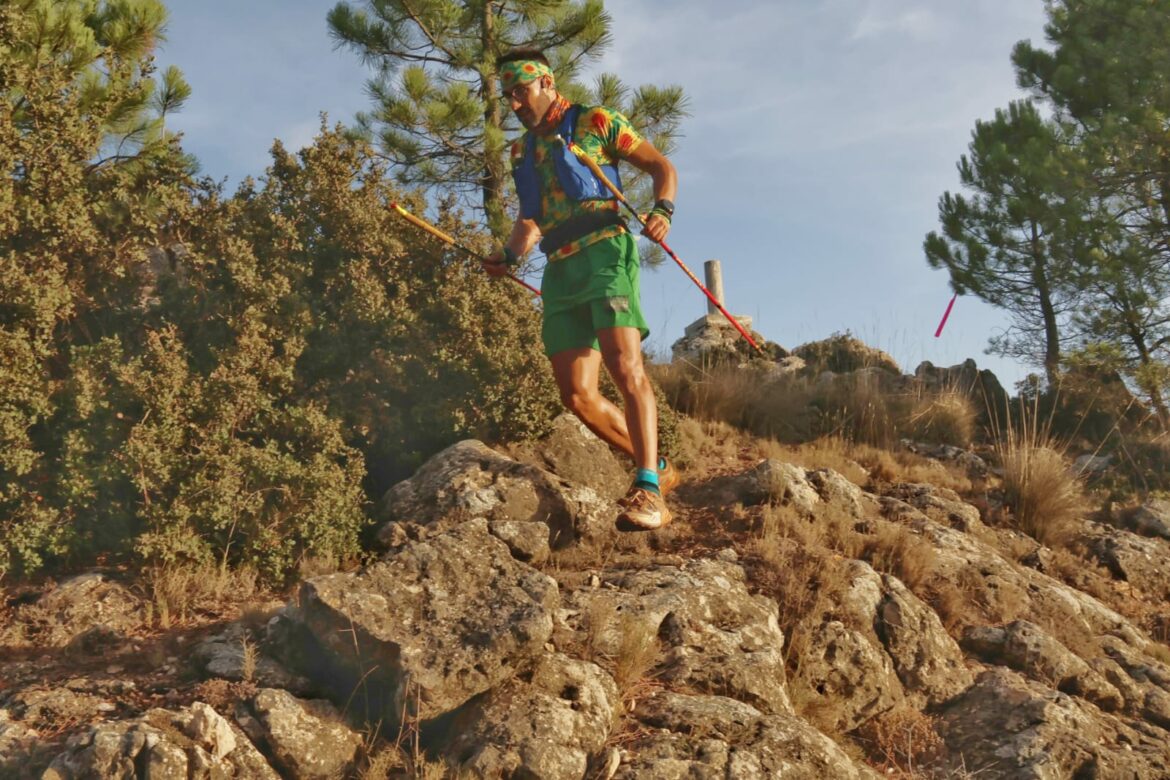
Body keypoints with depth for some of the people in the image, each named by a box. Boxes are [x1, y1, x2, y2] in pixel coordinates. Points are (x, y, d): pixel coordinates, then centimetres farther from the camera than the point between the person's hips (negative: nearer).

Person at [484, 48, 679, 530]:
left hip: (603, 251, -6)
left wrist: (663, 211, -11)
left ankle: (648, 490, -23)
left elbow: (662, 167, 9)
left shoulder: (594, 122, 11)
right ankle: (656, 468, 10)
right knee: (577, 396, -5)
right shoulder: (522, 152, 27)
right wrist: (509, 255, 7)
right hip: (560, 271, 6)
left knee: (625, 368, -23)